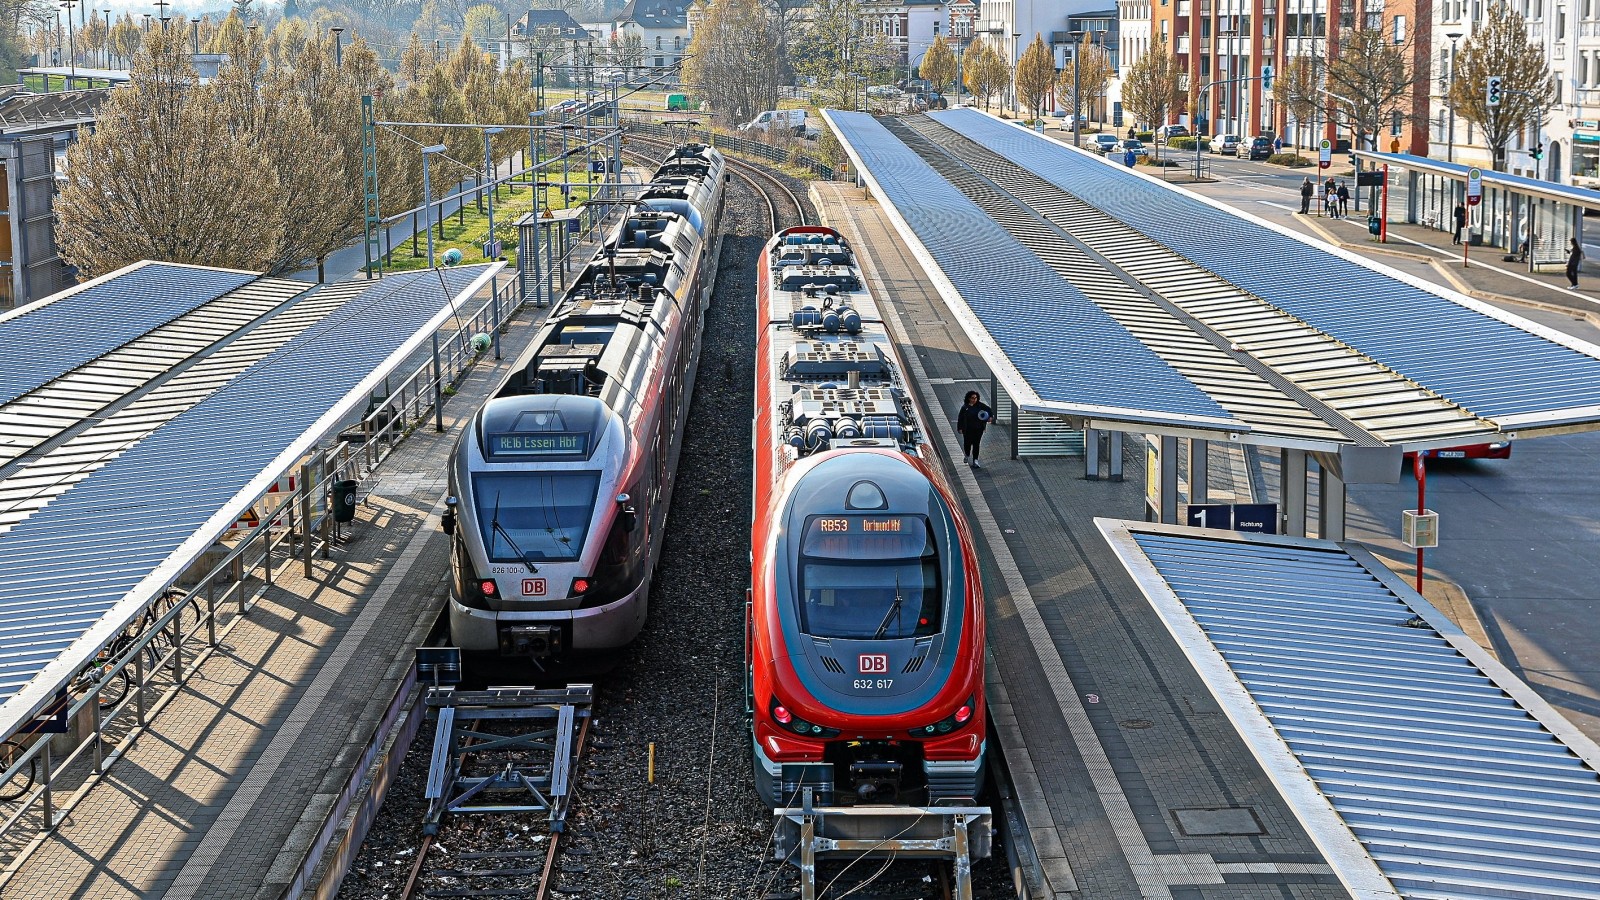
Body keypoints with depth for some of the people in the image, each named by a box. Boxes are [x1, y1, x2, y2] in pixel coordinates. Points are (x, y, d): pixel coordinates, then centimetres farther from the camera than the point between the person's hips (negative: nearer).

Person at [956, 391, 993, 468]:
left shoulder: (980, 405, 0)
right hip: (967, 429, 0)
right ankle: (966, 455, 39)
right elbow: (960, 418, 2)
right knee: (967, 443, 7)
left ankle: (975, 461, 2)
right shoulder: (965, 407, -3)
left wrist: (991, 417, -13)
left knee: (976, 444, -2)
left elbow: (989, 410, 6)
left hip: (978, 429, 0)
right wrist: (960, 428, -2)